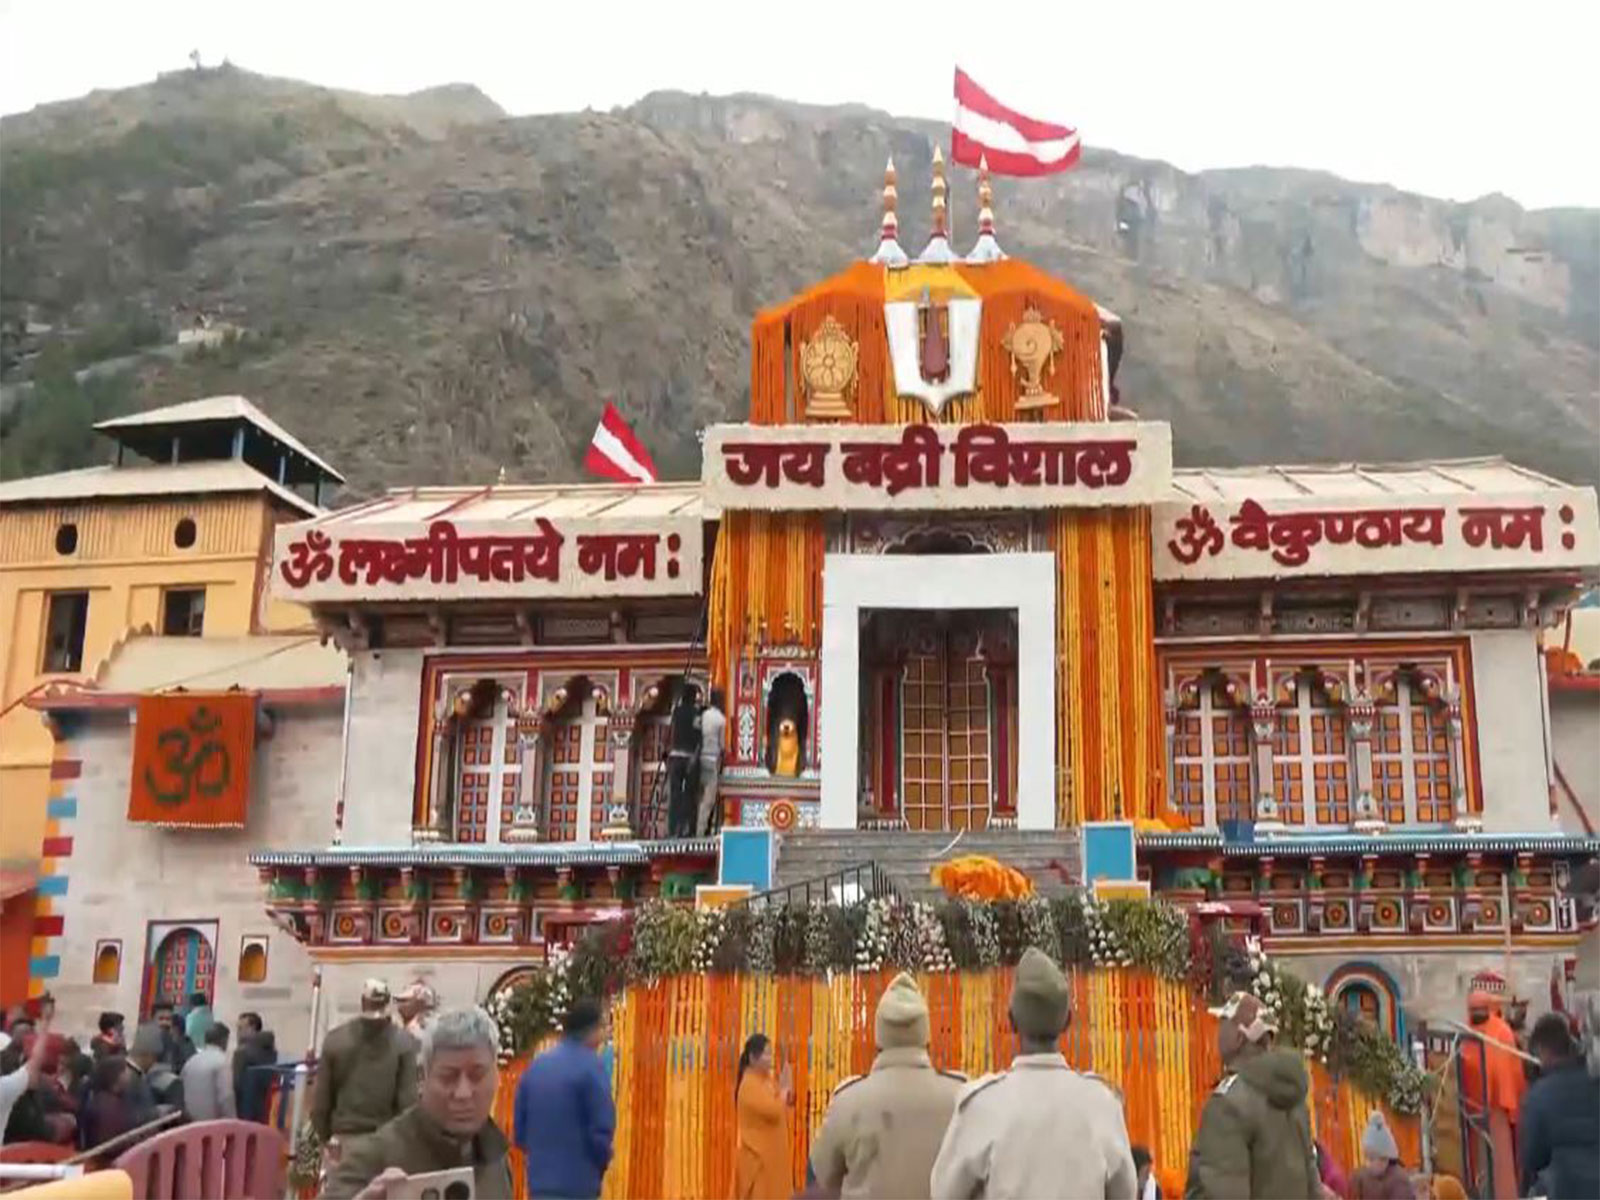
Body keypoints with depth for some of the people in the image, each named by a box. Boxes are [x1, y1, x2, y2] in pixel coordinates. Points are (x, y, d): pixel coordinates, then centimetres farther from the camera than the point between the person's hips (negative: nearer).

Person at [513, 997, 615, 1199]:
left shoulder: (536, 1066, 10)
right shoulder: (589, 1066, -10)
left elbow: (519, 1128, 12)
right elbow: (602, 1129, -12)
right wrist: (601, 1163, 7)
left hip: (539, 1183, 7)